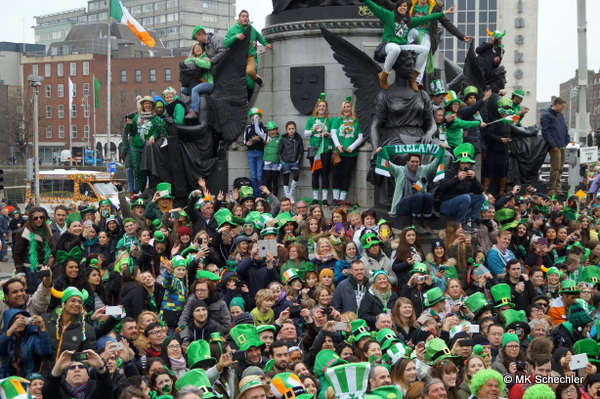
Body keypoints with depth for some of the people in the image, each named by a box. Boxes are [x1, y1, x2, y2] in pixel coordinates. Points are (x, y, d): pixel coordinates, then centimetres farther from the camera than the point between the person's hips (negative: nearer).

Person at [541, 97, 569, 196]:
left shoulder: (560, 115, 18)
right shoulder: (546, 116, -8)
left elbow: (565, 128, 24)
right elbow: (545, 132, -14)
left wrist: (567, 140, 11)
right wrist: (553, 145, -17)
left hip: (562, 146, 8)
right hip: (555, 147, -8)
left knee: (560, 169, 9)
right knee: (555, 168, -10)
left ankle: (557, 188, 15)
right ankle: (551, 189, -5)